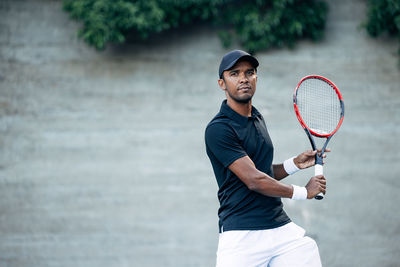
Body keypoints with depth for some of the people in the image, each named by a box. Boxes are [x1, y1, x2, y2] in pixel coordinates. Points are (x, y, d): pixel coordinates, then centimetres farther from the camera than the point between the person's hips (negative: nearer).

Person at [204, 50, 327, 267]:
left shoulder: (257, 119, 17)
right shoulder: (218, 129, -11)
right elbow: (254, 180, -16)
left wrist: (295, 163, 8)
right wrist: (304, 192, -6)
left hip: (282, 227, 7)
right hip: (241, 236, -7)